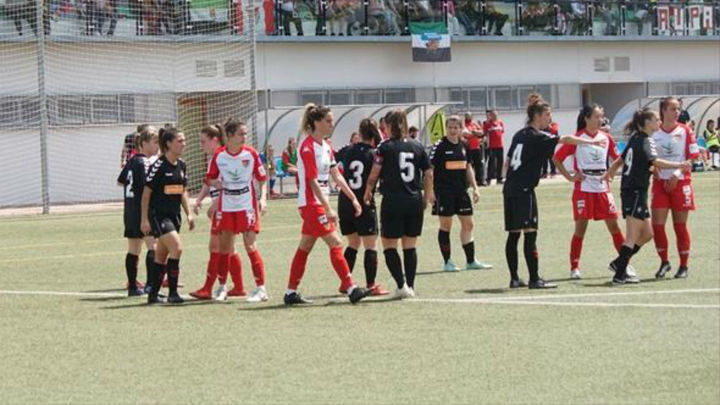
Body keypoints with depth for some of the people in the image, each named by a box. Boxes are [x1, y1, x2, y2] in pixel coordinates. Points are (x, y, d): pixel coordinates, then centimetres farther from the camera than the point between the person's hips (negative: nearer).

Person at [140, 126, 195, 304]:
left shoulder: (181, 165, 7)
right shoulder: (159, 166, -14)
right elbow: (146, 193, -11)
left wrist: (188, 214, 13)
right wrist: (144, 219, -12)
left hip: (174, 215, 7)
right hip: (158, 215, -7)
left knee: (162, 256, 12)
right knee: (176, 248, -19)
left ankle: (153, 294, 20)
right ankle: (172, 293, -12)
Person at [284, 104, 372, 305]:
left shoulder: (325, 146, 11)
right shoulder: (308, 147, -16)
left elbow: (336, 176, 14)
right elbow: (313, 182, -20)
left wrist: (353, 198, 10)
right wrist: (328, 209, -24)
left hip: (320, 204, 9)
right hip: (311, 203, -9)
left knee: (305, 248, 10)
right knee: (335, 243, -12)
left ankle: (291, 292, 14)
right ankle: (351, 289, -13)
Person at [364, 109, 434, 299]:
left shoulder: (385, 147, -6)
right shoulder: (417, 147, 6)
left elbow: (374, 174, -8)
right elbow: (428, 174, 7)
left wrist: (368, 192, 9)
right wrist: (427, 196, 19)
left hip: (393, 201, -4)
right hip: (415, 202, 4)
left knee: (389, 246, 3)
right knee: (410, 246, 11)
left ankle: (401, 285, -9)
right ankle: (410, 286, 11)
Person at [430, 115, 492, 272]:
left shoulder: (464, 146, 9)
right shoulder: (439, 146, -9)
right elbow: (430, 169, -11)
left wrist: (475, 188, 13)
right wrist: (430, 191, -17)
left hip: (461, 191, 6)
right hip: (444, 191, -6)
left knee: (468, 224, 8)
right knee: (445, 225, -1)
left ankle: (471, 261, 16)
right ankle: (447, 262, 7)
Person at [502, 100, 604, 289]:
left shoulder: (519, 135, 15)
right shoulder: (537, 137, -9)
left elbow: (507, 162, 19)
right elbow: (565, 139, -14)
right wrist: (591, 142, -9)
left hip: (509, 189, 8)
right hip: (524, 190, -8)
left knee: (513, 234, 9)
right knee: (530, 233, -8)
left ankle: (514, 278, 11)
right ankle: (534, 279, -9)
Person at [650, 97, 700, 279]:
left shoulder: (685, 131, 0)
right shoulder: (654, 133, 3)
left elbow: (693, 157, -4)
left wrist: (677, 175, -14)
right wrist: (655, 172, -8)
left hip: (680, 182, -1)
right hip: (660, 182, 1)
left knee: (680, 225, 2)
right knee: (657, 223, -6)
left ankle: (684, 266, 12)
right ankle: (664, 262, 12)